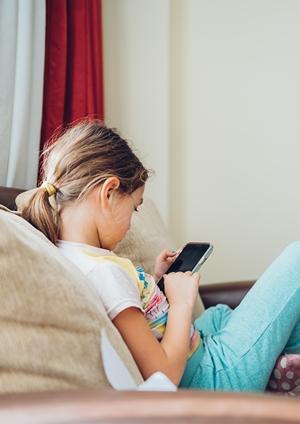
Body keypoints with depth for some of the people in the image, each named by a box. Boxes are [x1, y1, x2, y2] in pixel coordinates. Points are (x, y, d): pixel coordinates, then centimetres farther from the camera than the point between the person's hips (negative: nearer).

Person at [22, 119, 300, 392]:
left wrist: (154, 279, 6)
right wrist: (182, 301, -16)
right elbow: (164, 374, -27)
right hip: (215, 377, -9)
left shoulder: (68, 256, -2)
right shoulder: (103, 272, -31)